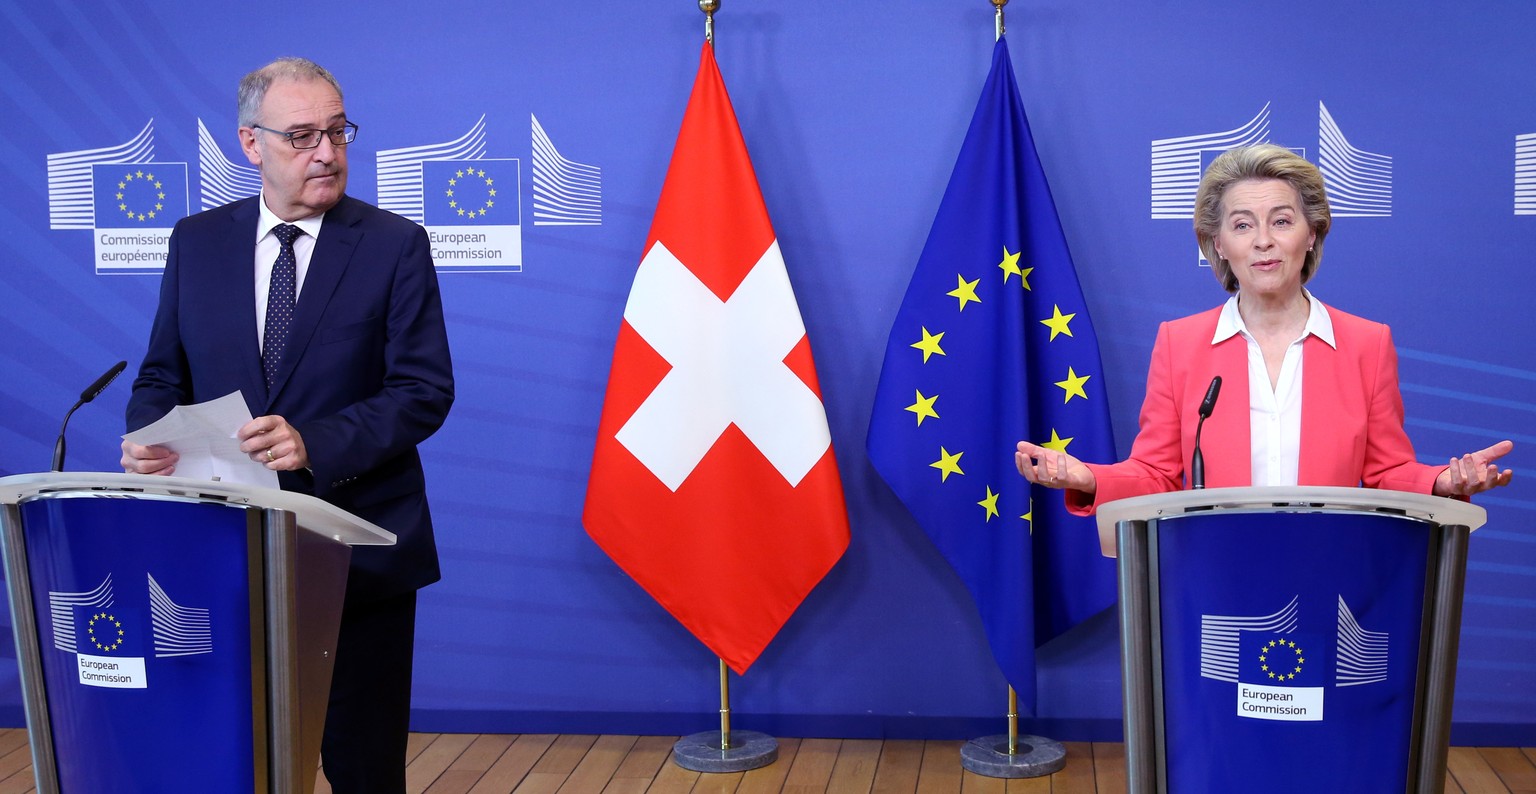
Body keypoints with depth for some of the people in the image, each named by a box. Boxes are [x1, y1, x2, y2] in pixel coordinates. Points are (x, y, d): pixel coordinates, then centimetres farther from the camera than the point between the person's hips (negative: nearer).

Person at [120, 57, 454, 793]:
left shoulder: (394, 244, -4)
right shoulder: (196, 241, 6)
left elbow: (424, 390, -10)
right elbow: (163, 375, 11)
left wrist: (315, 443, -24)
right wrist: (150, 441, -12)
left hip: (357, 547, -2)